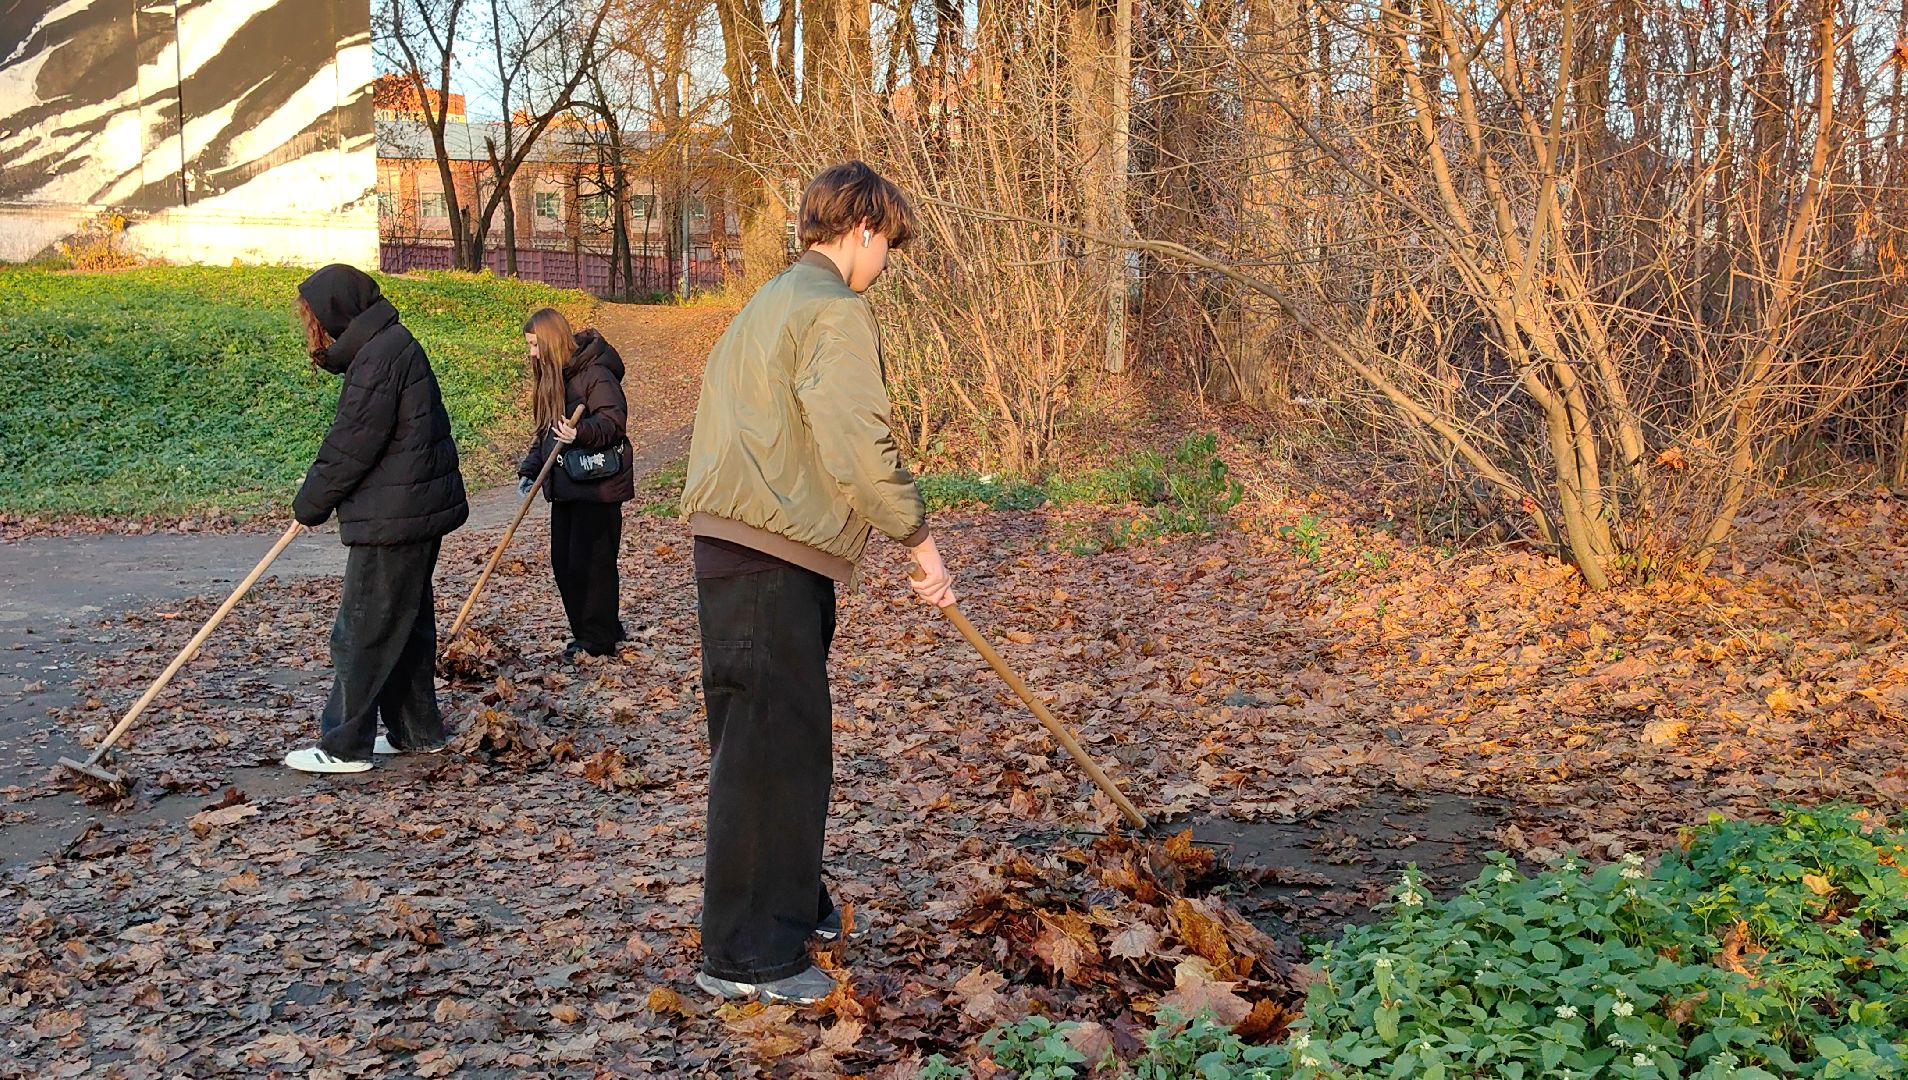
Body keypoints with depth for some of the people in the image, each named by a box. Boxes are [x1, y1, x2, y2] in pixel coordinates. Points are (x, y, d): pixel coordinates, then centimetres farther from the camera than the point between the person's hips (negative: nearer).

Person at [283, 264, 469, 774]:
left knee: (363, 632, -3)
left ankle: (344, 747, 4)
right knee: (407, 624, 17)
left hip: (393, 519, -10)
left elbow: (352, 446, -18)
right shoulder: (388, 346, 15)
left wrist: (310, 504, -5)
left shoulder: (379, 358, -18)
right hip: (419, 510, 10)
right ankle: (417, 731, 27)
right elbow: (351, 438, 18)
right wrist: (317, 491, 9)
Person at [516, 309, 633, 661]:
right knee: (563, 562, 10)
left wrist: (581, 433, -37)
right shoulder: (550, 377, 16)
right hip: (564, 485, 9)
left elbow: (615, 419, -21)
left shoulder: (594, 372, -13)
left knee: (591, 561, -5)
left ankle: (599, 639, 5)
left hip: (597, 485, -9)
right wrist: (529, 470, 10)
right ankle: (586, 631, 21)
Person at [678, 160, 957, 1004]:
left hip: (735, 545, 10)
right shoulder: (835, 311, -10)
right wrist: (918, 538, -12)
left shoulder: (769, 303, 22)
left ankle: (791, 904, 31)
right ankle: (743, 953, -1)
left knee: (788, 735, 18)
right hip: (770, 554, -10)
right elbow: (859, 444, -20)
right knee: (768, 744, -6)